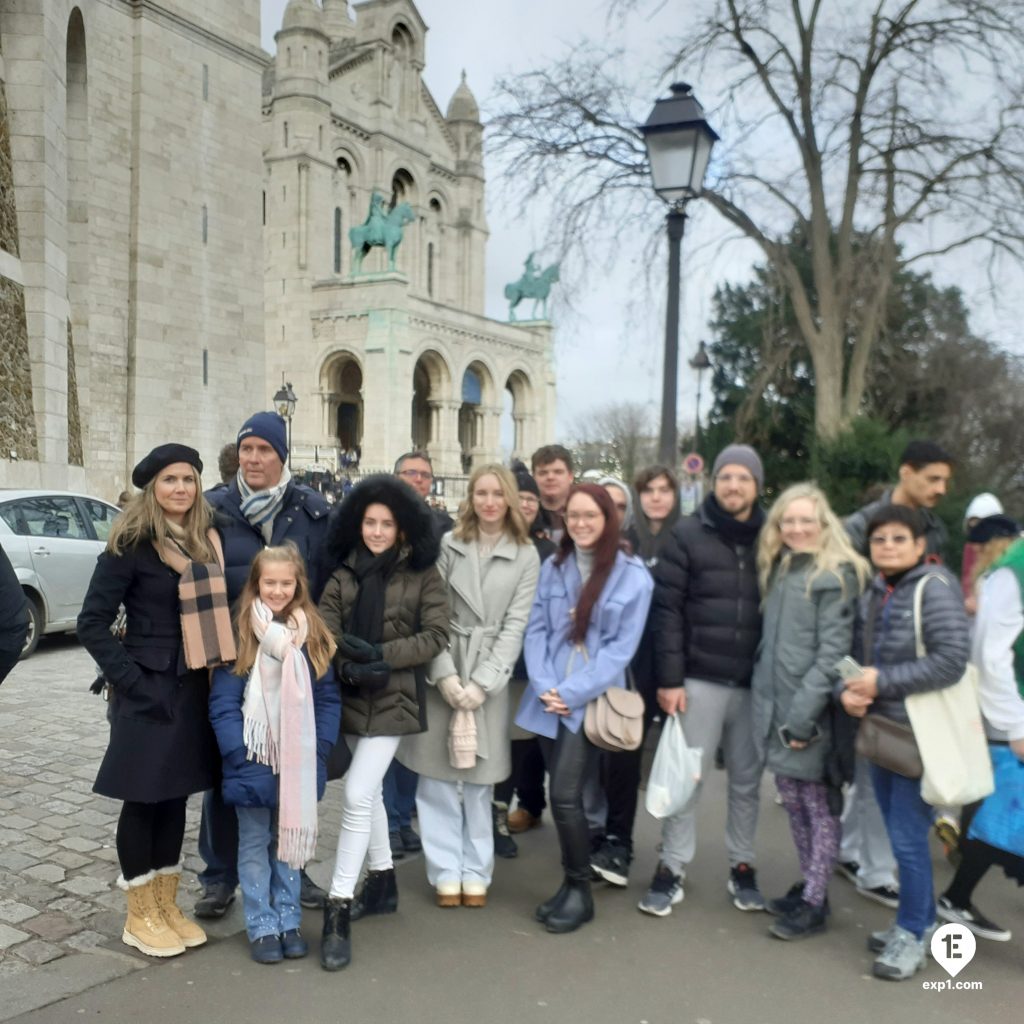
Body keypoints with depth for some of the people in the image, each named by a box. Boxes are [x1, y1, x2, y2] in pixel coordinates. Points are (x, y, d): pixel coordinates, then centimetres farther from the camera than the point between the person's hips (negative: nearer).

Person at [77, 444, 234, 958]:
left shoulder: (206, 542, 7)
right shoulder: (131, 544, -10)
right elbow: (92, 623, -11)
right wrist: (130, 679, -15)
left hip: (194, 689, 6)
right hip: (148, 692, -5)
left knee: (175, 796, 14)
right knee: (143, 799, 5)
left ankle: (168, 906, 26)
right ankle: (140, 916, 19)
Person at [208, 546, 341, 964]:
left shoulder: (312, 633, 1)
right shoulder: (239, 632, -8)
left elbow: (328, 697, 2)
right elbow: (223, 703, -11)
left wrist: (320, 749, -8)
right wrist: (240, 754, -18)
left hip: (300, 765, 3)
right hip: (253, 765, -3)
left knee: (291, 841, 16)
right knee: (255, 846, 10)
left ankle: (288, 921, 28)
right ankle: (261, 927, 22)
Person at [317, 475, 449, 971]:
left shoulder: (422, 572, -4)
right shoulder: (344, 571, 5)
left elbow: (436, 635, -8)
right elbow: (324, 630, -4)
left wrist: (381, 654, -17)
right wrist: (348, 666, -22)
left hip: (394, 697, -5)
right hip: (351, 695, 5)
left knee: (358, 795, -12)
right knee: (369, 790, 17)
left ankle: (338, 909, -5)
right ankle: (382, 881, 35)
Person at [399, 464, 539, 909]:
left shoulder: (526, 556, 2)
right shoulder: (447, 545, 3)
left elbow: (515, 624, -3)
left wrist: (480, 682, -11)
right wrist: (446, 676, -12)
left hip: (489, 676, 0)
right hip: (440, 672, 1)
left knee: (479, 779, 6)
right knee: (437, 776, 2)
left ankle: (476, 872, 18)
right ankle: (447, 871, 14)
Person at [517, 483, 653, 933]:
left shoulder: (633, 575, -4)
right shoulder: (552, 567, 8)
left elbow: (621, 647, -8)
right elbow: (536, 630, 5)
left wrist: (572, 692, -14)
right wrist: (544, 686, -10)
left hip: (591, 701, -4)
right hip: (548, 700, 4)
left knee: (564, 796, -11)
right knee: (565, 797, 10)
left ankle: (579, 890, 8)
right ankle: (571, 883, 26)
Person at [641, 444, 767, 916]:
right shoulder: (687, 535, -2)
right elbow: (666, 609, -5)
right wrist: (669, 678, -10)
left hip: (756, 683, 2)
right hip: (700, 679, -2)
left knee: (747, 781, 13)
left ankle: (741, 866, 29)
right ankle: (671, 868, 18)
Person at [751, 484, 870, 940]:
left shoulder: (836, 576, -10)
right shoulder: (778, 570, 13)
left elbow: (832, 651, -16)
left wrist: (804, 715, -19)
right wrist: (768, 703, 7)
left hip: (812, 713, -7)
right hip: (774, 707, 7)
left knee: (819, 807, 4)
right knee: (794, 803, 15)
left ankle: (814, 903, 14)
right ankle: (808, 885, 28)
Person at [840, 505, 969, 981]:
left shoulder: (935, 588, -13)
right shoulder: (872, 594, 8)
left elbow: (951, 661, -20)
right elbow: (857, 654, 12)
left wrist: (882, 681, -19)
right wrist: (849, 690, -8)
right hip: (881, 731, 7)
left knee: (908, 839, 0)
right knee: (900, 836, 16)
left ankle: (911, 936, 17)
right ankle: (921, 921, 32)